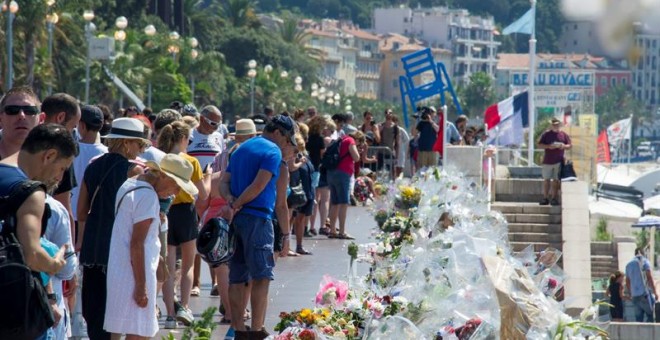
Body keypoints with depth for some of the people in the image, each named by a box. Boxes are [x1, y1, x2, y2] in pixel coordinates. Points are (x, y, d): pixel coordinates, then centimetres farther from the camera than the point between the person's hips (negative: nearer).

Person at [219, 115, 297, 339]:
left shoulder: (242, 149, 21)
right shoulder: (273, 152, -6)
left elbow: (223, 182, 13)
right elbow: (258, 185, -17)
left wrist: (231, 201, -3)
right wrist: (236, 205, -10)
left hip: (237, 219, 8)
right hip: (257, 219, -8)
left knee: (237, 278, 7)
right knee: (261, 277, -4)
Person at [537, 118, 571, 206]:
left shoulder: (564, 135, 7)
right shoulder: (546, 134, 5)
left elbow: (569, 146, 10)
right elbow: (539, 145, 2)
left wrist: (564, 146, -12)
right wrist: (548, 146, -14)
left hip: (559, 161, 0)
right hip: (547, 161, 0)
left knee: (556, 180, 1)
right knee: (546, 180, 2)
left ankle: (554, 198, 5)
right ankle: (545, 198, 7)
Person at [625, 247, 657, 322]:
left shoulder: (628, 264, 18)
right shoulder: (644, 261, 0)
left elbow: (627, 282, 21)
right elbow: (649, 277, -9)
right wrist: (655, 292, -7)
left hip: (635, 295, 6)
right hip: (645, 293, -6)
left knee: (638, 318, 7)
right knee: (651, 316, -3)